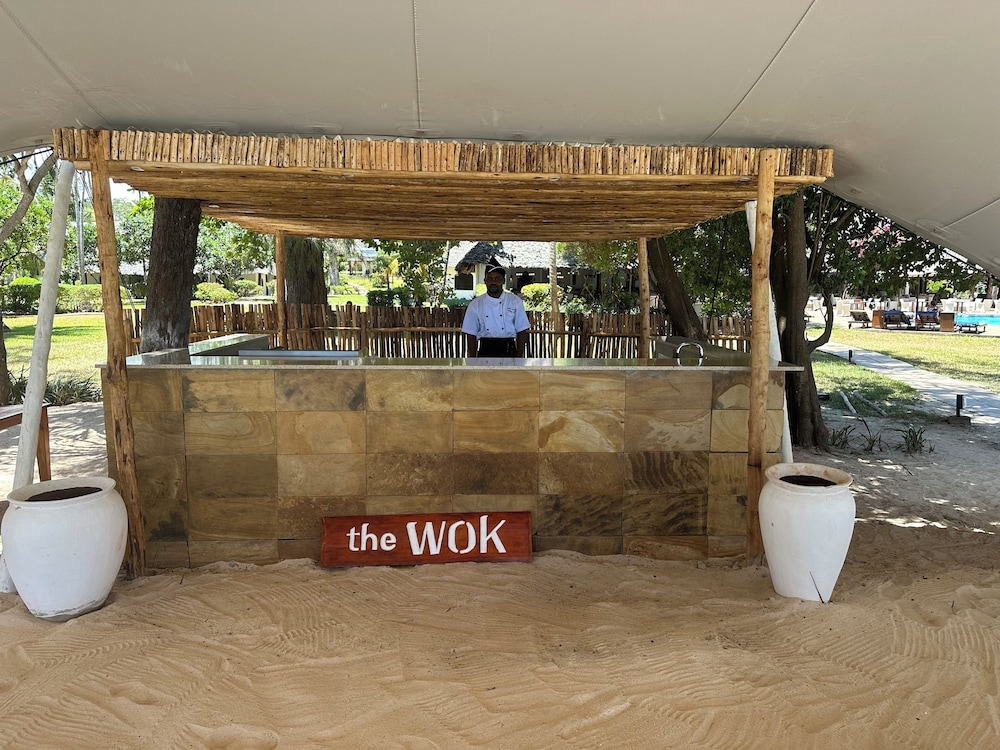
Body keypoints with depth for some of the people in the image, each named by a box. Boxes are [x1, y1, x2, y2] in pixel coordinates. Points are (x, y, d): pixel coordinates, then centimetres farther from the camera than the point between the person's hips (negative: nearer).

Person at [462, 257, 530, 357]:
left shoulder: (515, 301, 4)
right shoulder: (475, 305, 5)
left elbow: (521, 332, 4)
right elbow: (471, 335, 6)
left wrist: (519, 357, -3)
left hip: (508, 352, 0)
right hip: (485, 352, 0)